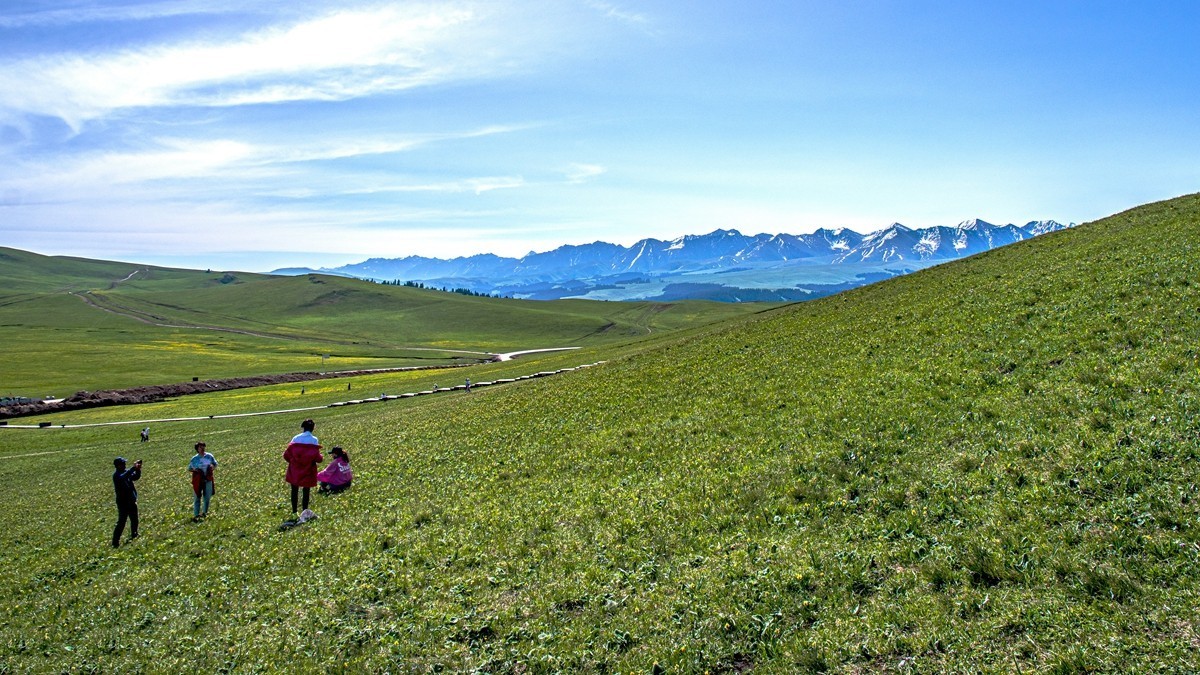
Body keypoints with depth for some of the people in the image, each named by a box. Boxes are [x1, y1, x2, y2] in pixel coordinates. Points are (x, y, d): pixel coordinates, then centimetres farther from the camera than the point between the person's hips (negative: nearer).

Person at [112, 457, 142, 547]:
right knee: (121, 522, -9)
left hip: (132, 501, 8)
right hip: (123, 502, -8)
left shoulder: (126, 472, 8)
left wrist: (138, 469, -11)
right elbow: (123, 477, -35)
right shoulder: (116, 475, -15)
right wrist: (134, 468, -39)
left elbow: (136, 477, 9)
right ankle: (115, 542, -6)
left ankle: (134, 536, 35)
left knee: (134, 521, 18)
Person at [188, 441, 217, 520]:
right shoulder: (194, 458, -3)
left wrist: (212, 466, -9)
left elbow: (215, 464, 14)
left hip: (208, 479, 3)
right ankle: (196, 515, 0)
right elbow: (189, 468, 5)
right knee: (197, 497, -2)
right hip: (198, 481, -3)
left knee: (207, 497, 9)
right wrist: (195, 470, -15)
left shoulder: (209, 456, 2)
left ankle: (205, 513, 25)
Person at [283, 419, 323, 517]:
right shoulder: (314, 440, -8)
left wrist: (292, 460, 14)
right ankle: (305, 511, 11)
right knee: (306, 491, 9)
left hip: (295, 469, 1)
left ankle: (294, 511, 17)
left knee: (294, 490, 13)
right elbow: (317, 457, -12)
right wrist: (321, 457, 10)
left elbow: (287, 454, -5)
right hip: (308, 470, -1)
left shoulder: (296, 438, -4)